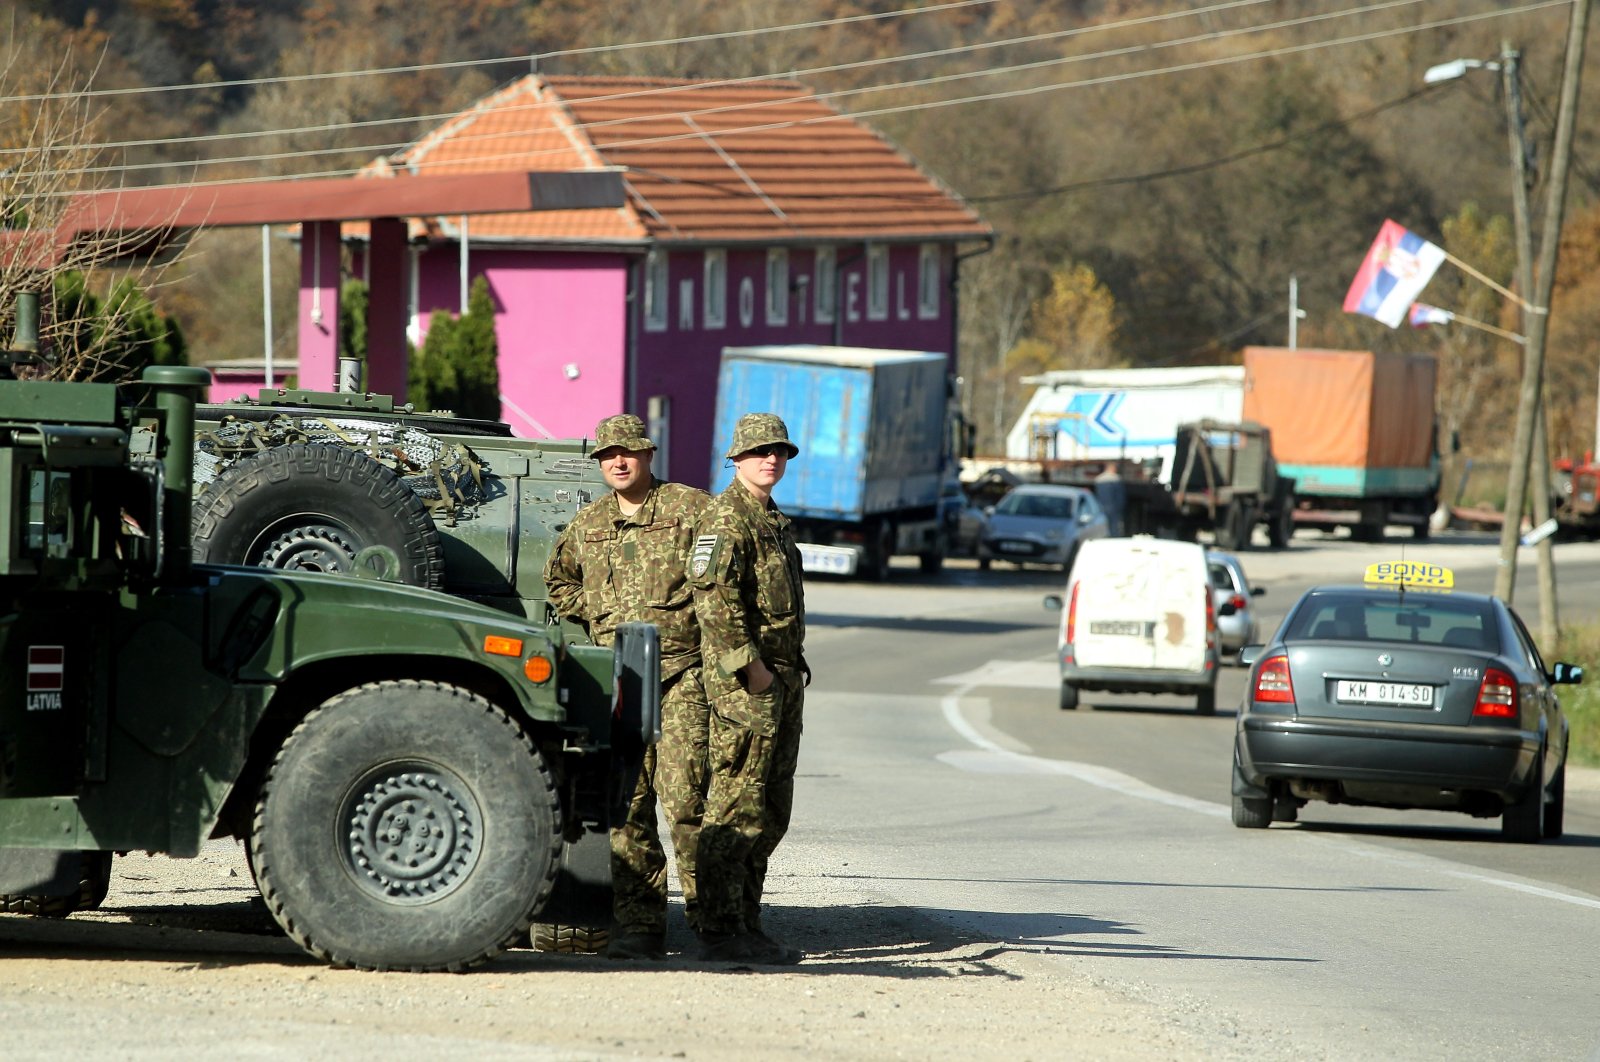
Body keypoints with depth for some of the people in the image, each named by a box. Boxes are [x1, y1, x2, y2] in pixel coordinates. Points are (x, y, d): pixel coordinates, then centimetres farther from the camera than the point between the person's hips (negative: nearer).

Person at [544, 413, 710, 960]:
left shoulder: (691, 509, 1)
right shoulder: (585, 525, 15)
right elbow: (557, 579, 31)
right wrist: (593, 615, 15)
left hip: (682, 673, -4)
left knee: (683, 792, -13)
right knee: (627, 803, 1)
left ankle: (708, 911, -4)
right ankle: (638, 925, 3)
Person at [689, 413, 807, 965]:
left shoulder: (772, 521, 21)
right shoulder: (726, 517, -10)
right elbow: (714, 596, -20)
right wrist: (750, 665, -22)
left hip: (780, 678, 10)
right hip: (743, 680, -10)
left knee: (770, 813, 11)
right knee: (736, 808, -11)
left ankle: (746, 925, 15)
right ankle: (720, 932, -11)